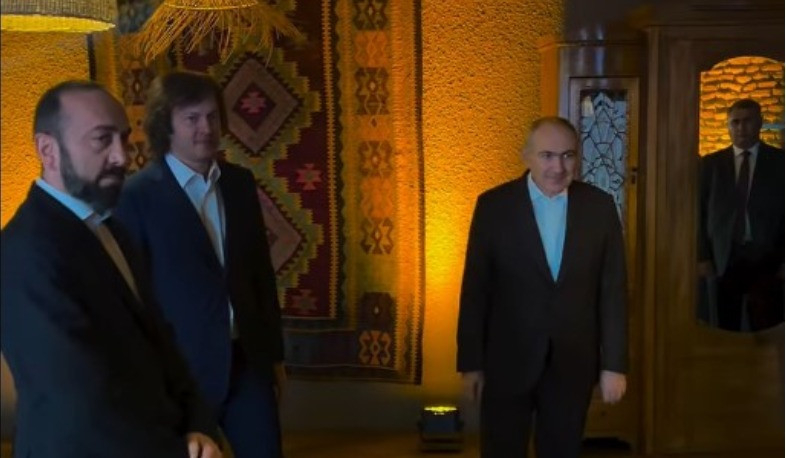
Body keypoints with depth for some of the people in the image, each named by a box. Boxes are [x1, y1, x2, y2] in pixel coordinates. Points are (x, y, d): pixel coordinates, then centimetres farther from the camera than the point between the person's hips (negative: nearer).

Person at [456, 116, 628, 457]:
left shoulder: (600, 206, -2)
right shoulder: (494, 205, -6)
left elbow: (613, 291, 1)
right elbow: (475, 290, -4)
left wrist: (614, 364, -1)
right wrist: (471, 363, -5)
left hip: (573, 364, 2)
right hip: (508, 362, -1)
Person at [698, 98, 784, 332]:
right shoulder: (710, 164, 9)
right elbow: (699, 213, 7)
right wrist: (702, 257, -1)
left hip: (767, 260, -1)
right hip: (723, 260, 1)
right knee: (727, 330, 2)